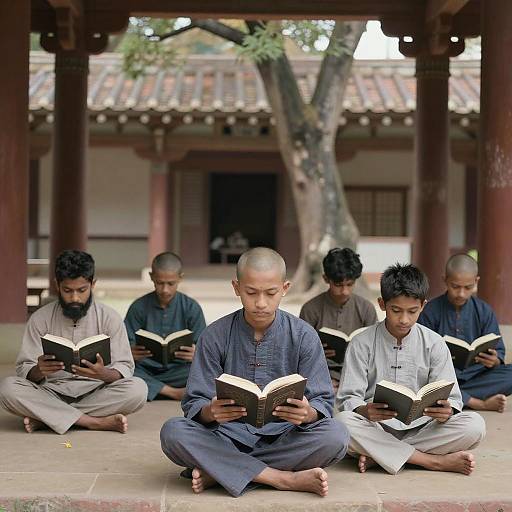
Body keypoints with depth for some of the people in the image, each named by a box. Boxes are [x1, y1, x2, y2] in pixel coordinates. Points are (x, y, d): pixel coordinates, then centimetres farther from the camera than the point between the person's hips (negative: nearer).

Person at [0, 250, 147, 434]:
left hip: (95, 394, 0)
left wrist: (103, 373, -29)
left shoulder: (109, 318, -1)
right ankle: (97, 422, -25)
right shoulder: (40, 319, 0)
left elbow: (124, 369, -6)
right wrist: (39, 371, -28)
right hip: (51, 393, 0)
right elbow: (24, 369, -3)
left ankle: (47, 418, -22)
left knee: (138, 389, -29)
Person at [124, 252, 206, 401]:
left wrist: (195, 354, -25)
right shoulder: (139, 307, 4)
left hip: (176, 370, 0)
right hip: (145, 370, 1)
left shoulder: (191, 308, 3)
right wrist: (131, 353, -25)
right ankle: (174, 392, -25)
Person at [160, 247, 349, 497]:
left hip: (282, 438, 0)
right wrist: (210, 412, -29)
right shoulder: (215, 336, -1)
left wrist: (307, 413, -28)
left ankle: (219, 471, -22)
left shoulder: (303, 336, -1)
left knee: (336, 436, -29)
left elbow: (323, 403, -2)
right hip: (228, 437, 0)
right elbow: (194, 404, -3)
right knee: (172, 432, -28)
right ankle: (286, 479, -25)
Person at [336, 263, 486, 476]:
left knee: (475, 425, -23)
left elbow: (451, 398, 1)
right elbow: (348, 397, -5)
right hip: (376, 429, -2)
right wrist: (366, 411, -30)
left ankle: (378, 456, -23)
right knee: (343, 422, -34)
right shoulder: (362, 343, 0)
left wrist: (445, 412, -25)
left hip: (419, 429, 2)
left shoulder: (434, 344, 5)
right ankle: (436, 461, -26)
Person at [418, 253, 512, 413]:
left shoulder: (484, 311, 6)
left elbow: (498, 351, 4)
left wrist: (494, 361, -21)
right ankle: (481, 403, -24)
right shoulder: (430, 311, -1)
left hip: (474, 374, 2)